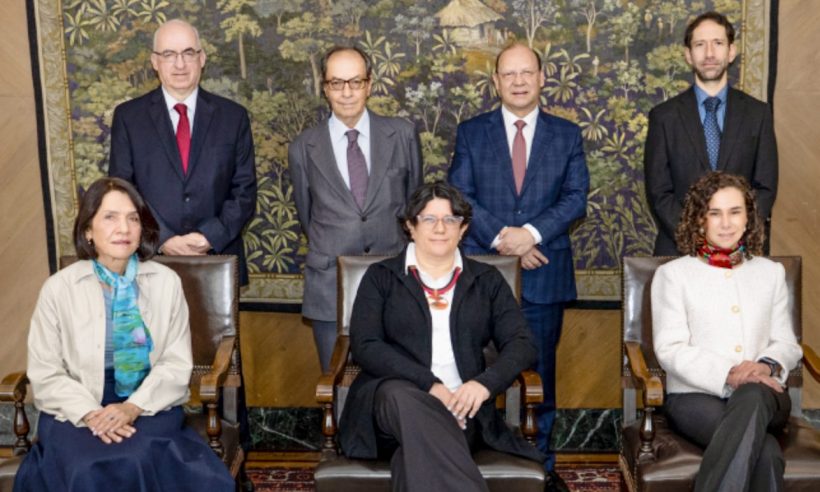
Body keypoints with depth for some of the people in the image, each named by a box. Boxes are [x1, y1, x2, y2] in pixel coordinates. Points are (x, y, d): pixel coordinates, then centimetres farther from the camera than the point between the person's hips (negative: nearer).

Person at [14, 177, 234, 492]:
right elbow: (45, 373, 0)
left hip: (149, 408, 1)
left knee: (140, 462, -30)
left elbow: (177, 364, 1)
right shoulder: (59, 288, 0)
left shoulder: (166, 282, 3)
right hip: (77, 412, -1)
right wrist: (90, 414, -16)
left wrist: (134, 407, -15)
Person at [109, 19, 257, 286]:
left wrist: (211, 236, -13)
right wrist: (162, 239, -13)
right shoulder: (128, 116, 3)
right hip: (152, 259, 0)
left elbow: (244, 191, 2)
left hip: (218, 259, 1)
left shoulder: (233, 116, 4)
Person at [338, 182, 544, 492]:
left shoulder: (487, 280, 18)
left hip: (461, 406, 0)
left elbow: (521, 344, 9)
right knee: (404, 397, -40)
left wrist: (485, 383, -14)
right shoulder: (381, 276, 12)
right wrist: (429, 385, -16)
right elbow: (364, 346, -1)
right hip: (393, 397, 0)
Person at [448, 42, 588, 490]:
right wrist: (500, 236, -15)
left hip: (544, 272, 1)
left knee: (541, 372, 8)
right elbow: (459, 196, -1)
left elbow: (576, 197, 0)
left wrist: (532, 232, -16)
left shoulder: (567, 135, 7)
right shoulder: (471, 132, 5)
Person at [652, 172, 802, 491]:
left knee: (752, 397, -38)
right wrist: (728, 376, -18)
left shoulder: (771, 272, 21)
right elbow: (670, 350, -2)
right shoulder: (673, 274, 9)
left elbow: (788, 344, 16)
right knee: (765, 451, -35)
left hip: (763, 395, 3)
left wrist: (768, 365, -10)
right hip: (695, 396, -3)